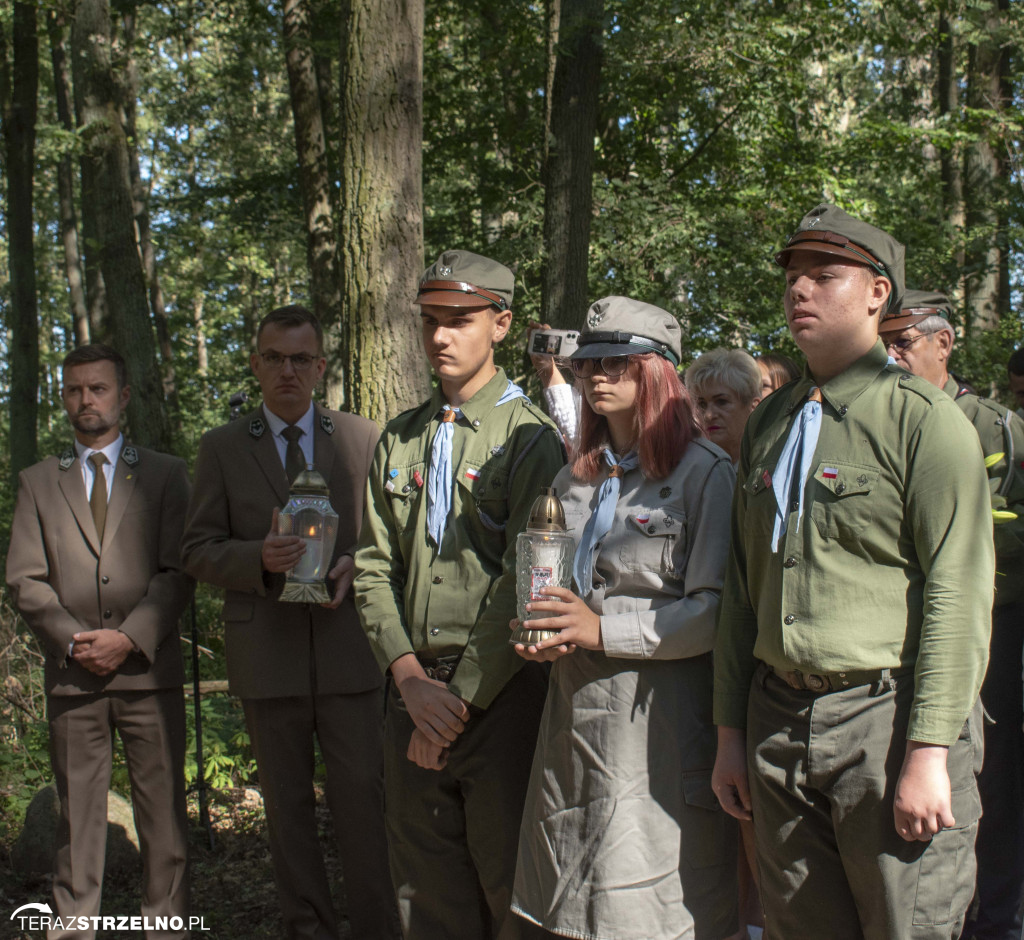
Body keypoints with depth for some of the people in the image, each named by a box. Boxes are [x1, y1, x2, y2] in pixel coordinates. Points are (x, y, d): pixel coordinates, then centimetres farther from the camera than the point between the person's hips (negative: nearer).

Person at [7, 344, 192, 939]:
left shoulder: (165, 475, 10)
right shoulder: (38, 482, 14)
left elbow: (178, 573, 1)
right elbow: (25, 580, 6)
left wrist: (129, 638, -12)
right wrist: (73, 641, -8)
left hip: (149, 670, -1)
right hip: (73, 674, 1)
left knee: (164, 812, 1)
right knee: (78, 816, 5)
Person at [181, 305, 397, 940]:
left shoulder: (362, 439, 8)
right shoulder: (222, 448, 7)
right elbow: (198, 552, 5)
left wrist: (355, 564, -10)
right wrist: (260, 558, -15)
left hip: (347, 648, -1)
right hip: (267, 655, 1)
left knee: (363, 796, -2)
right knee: (287, 804, 9)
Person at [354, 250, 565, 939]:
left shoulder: (528, 436, -5)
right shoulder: (398, 440, 13)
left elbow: (524, 582, -12)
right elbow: (374, 569, 8)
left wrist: (461, 698, -13)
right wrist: (409, 678, -6)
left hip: (501, 693, -5)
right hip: (416, 687, 5)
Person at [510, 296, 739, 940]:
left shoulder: (705, 474, -5)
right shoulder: (574, 481, 16)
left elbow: (715, 611, -13)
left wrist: (605, 628, -17)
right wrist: (548, 637, 3)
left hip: (660, 715, -6)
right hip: (577, 711, 6)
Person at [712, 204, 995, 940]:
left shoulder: (923, 417, -5)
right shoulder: (769, 424, 14)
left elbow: (958, 595, -11)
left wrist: (928, 753, -17)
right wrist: (731, 732, 12)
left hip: (888, 716, -5)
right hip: (779, 720, 6)